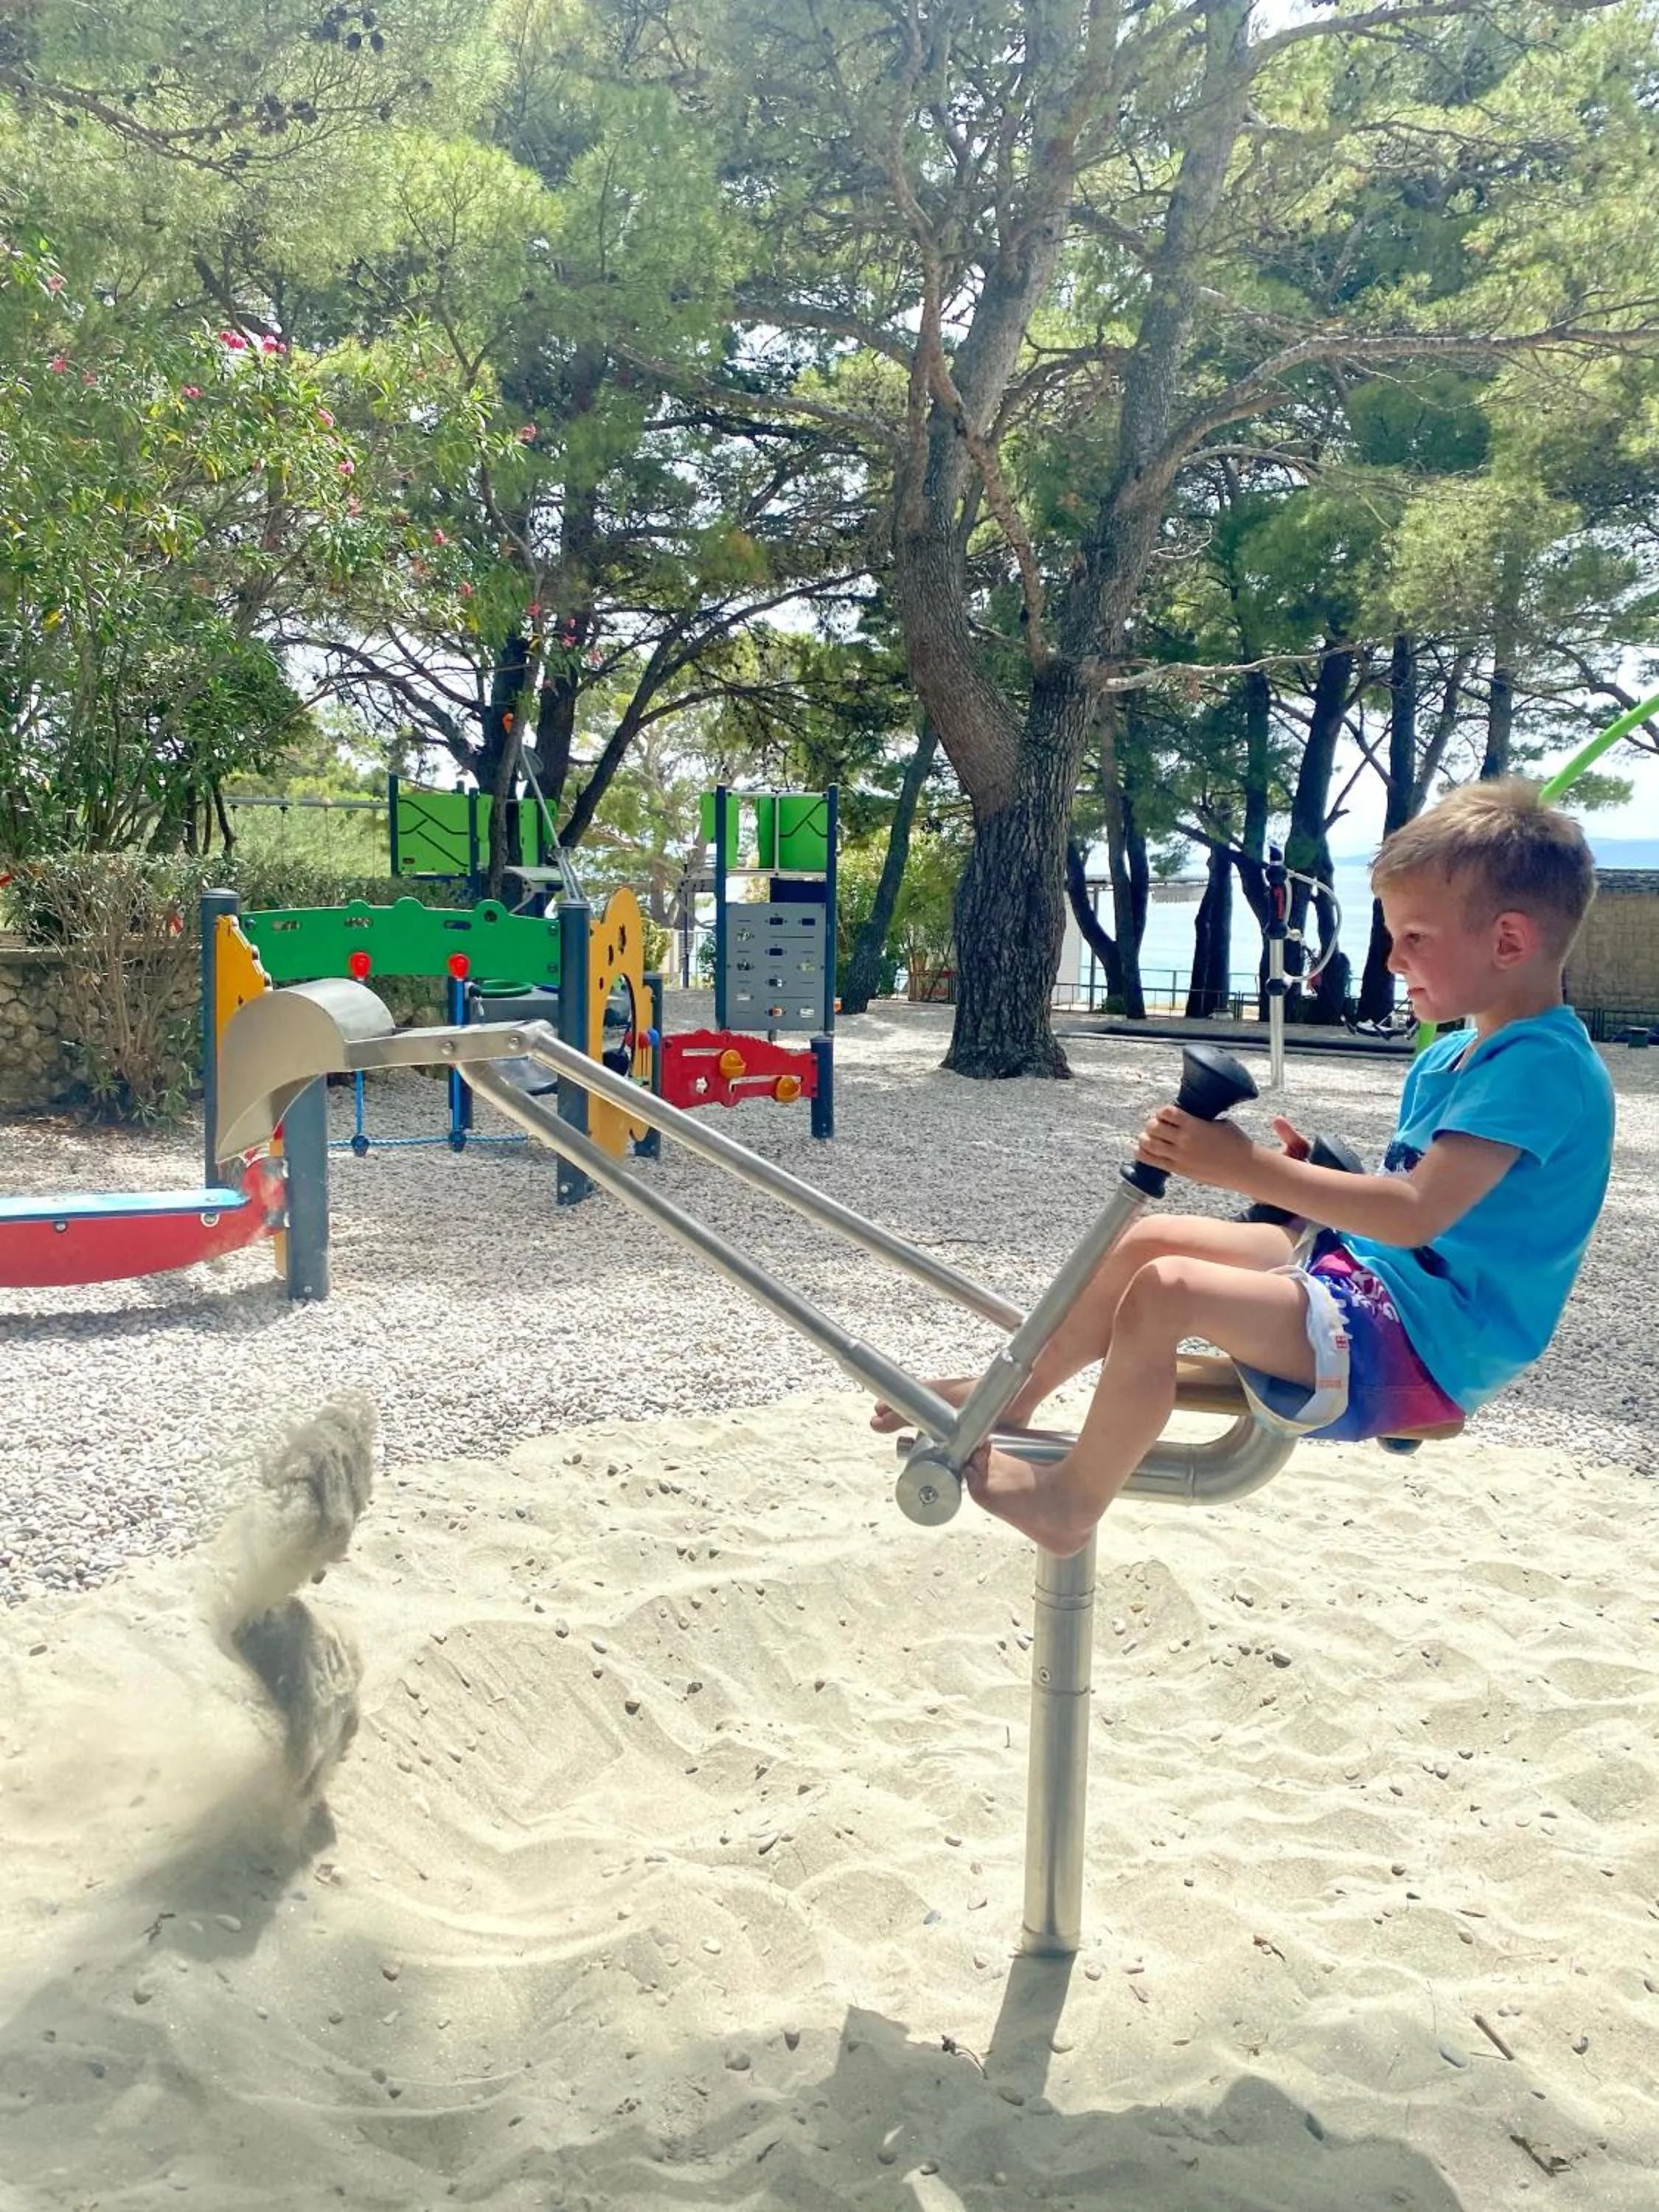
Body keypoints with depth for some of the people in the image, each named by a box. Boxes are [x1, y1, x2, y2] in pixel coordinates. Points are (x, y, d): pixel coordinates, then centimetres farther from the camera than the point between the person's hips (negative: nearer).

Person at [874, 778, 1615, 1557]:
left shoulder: (1542, 1064, -19)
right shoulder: (1449, 1058, 13)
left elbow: (1416, 1212, -29)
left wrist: (1247, 1167, -29)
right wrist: (1307, 1172, 0)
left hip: (1422, 1345, -10)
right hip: (1361, 1267, 10)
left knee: (1165, 1289, -24)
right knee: (1148, 1240, 7)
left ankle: (1070, 1502, -6)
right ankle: (1010, 1399, 22)